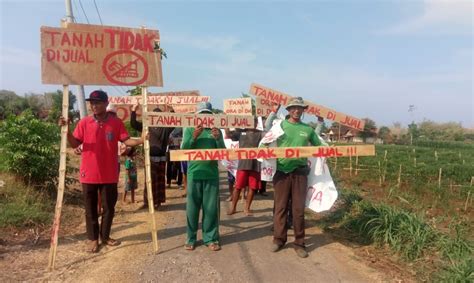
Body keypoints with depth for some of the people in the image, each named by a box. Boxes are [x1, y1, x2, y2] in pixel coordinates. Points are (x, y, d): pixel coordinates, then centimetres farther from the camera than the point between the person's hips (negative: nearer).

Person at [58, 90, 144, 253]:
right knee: (90, 208, 10)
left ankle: (105, 236, 29)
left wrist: (141, 140, -23)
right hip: (89, 174, 0)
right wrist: (66, 130, -15)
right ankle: (93, 238, 25)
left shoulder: (116, 122, -2)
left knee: (109, 207, 12)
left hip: (109, 175, 0)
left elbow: (127, 141, -5)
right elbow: (74, 144, 0)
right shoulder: (84, 122, 0)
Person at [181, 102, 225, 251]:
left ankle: (210, 238, 16)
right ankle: (191, 238, 19)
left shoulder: (216, 130, 8)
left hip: (212, 174, 1)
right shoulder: (189, 129, 5)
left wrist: (218, 139, -15)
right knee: (192, 208, 6)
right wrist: (194, 137, -18)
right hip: (194, 174, -1)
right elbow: (183, 149, -4)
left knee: (211, 208, 5)